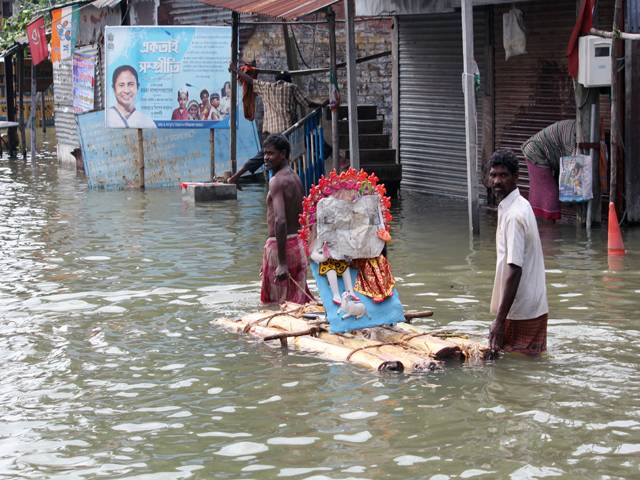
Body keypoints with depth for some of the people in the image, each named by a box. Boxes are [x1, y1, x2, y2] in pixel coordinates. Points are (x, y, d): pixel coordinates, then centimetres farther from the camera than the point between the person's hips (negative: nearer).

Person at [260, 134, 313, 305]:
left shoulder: (277, 181, -17)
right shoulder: (295, 178, 13)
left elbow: (280, 221, -26)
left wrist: (282, 263, -30)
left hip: (280, 245, -9)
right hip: (298, 244, 9)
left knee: (278, 302, -1)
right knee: (298, 300, 12)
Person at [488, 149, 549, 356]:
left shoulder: (514, 215, -19)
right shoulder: (520, 206, 12)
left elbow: (514, 269, -24)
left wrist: (500, 321, -25)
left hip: (521, 313, -10)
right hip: (531, 307, 10)